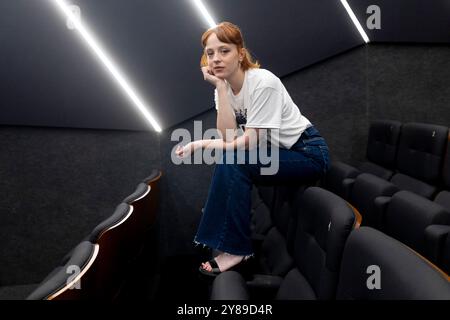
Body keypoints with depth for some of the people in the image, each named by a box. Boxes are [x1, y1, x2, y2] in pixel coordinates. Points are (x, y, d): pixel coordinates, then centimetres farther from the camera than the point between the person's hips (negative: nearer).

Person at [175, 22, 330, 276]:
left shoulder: (263, 82, -22)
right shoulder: (224, 88, 0)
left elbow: (252, 140, -23)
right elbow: (229, 137, -15)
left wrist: (202, 145, -22)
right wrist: (221, 88, -18)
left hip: (308, 153, -7)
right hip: (275, 152, 7)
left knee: (232, 162, -23)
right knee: (227, 161, -13)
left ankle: (236, 248, -15)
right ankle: (224, 237, 1)